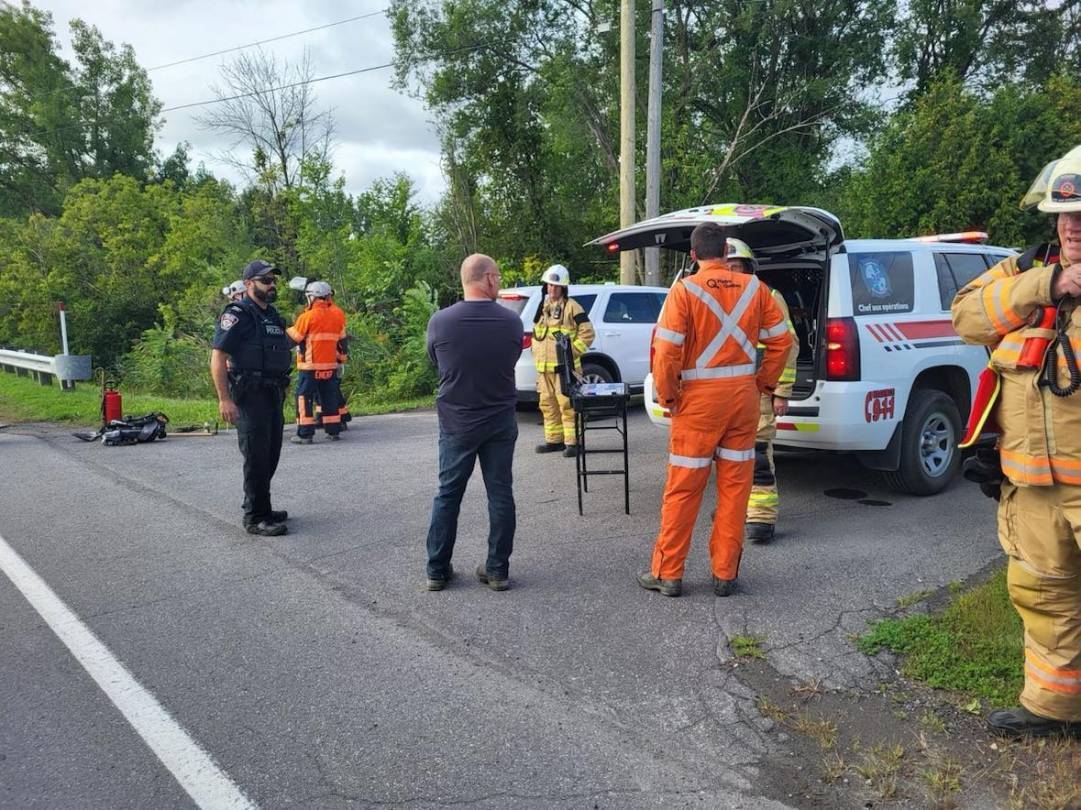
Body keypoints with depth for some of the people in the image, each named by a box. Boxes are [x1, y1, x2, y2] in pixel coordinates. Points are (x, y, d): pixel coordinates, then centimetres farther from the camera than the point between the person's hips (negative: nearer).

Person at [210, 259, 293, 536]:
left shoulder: (273, 316, 17)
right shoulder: (237, 314, -10)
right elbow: (218, 358, -16)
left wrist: (282, 389, 18)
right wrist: (224, 399, -21)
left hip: (273, 396, 9)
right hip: (250, 396, -8)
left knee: (270, 456, 14)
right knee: (257, 458, -5)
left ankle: (260, 508, 27)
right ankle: (256, 518, 3)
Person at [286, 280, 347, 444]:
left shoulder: (307, 316, -12)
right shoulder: (338, 314, 4)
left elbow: (293, 338, -6)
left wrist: (288, 328, 11)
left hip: (310, 366, -5)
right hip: (330, 365, 5)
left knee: (304, 398, 1)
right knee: (330, 398, 13)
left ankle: (305, 434, -1)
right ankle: (333, 431, 15)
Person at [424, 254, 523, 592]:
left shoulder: (440, 322, -13)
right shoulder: (512, 322, -11)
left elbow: (436, 362, 3)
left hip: (456, 422, 0)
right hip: (500, 421, 0)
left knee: (447, 495, 12)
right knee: (500, 494, 10)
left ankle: (437, 571, 17)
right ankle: (497, 570, 16)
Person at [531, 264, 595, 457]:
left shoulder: (571, 307, -4)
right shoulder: (542, 307, 17)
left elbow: (587, 333, -7)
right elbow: (535, 332, 29)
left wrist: (571, 352, -12)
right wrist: (536, 352, 15)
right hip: (544, 367, 7)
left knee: (567, 405, -8)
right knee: (548, 405, 11)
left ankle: (572, 442, -4)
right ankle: (554, 440, 21)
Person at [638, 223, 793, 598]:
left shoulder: (685, 290, -9)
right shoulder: (753, 287, 3)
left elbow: (666, 349, -15)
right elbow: (781, 340, 4)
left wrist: (667, 394, -3)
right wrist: (765, 383, 14)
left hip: (699, 399, -3)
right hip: (743, 397, 3)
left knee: (683, 489, 4)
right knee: (735, 486, 10)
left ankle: (667, 573, 13)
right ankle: (725, 574, 17)